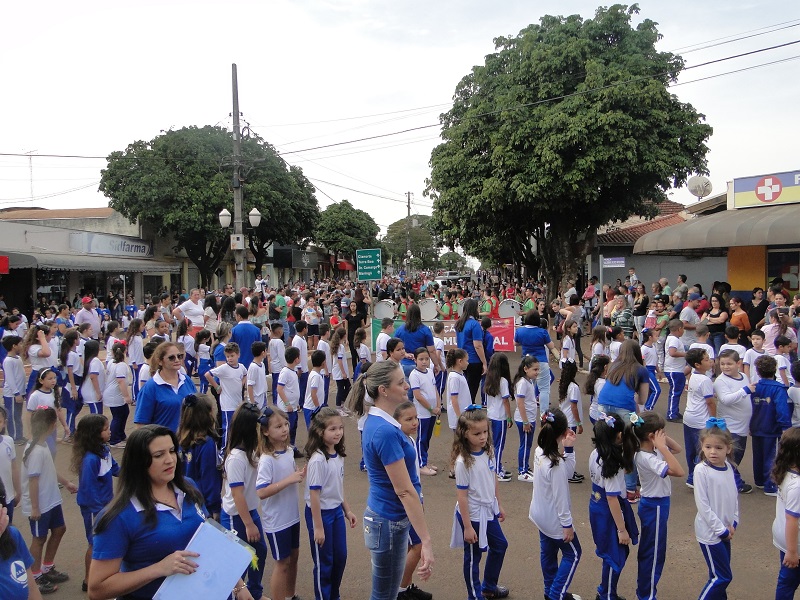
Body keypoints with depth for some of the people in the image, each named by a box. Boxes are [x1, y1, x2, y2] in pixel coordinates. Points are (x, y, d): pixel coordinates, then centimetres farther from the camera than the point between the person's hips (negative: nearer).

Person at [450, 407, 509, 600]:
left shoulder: (488, 452, -4)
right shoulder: (463, 461, -25)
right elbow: (462, 496, -21)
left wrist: (498, 505, 16)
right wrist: (467, 526, -18)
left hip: (489, 511, 8)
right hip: (472, 516, -8)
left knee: (500, 545, 24)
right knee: (473, 557, 9)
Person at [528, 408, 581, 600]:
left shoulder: (539, 452, -6)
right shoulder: (556, 465, -32)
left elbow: (568, 472, 0)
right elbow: (560, 498, -24)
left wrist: (569, 448, -8)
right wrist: (567, 525, -14)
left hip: (540, 515, 8)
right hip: (554, 520, -8)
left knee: (548, 553, 22)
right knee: (572, 554, 11)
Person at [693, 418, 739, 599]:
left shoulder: (728, 467, 2)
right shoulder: (701, 470, -18)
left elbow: (734, 496, 10)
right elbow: (702, 504, -17)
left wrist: (733, 523, 0)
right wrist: (721, 529, -13)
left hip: (725, 531, 6)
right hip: (709, 532, -6)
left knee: (720, 575, 15)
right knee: (722, 576, -2)